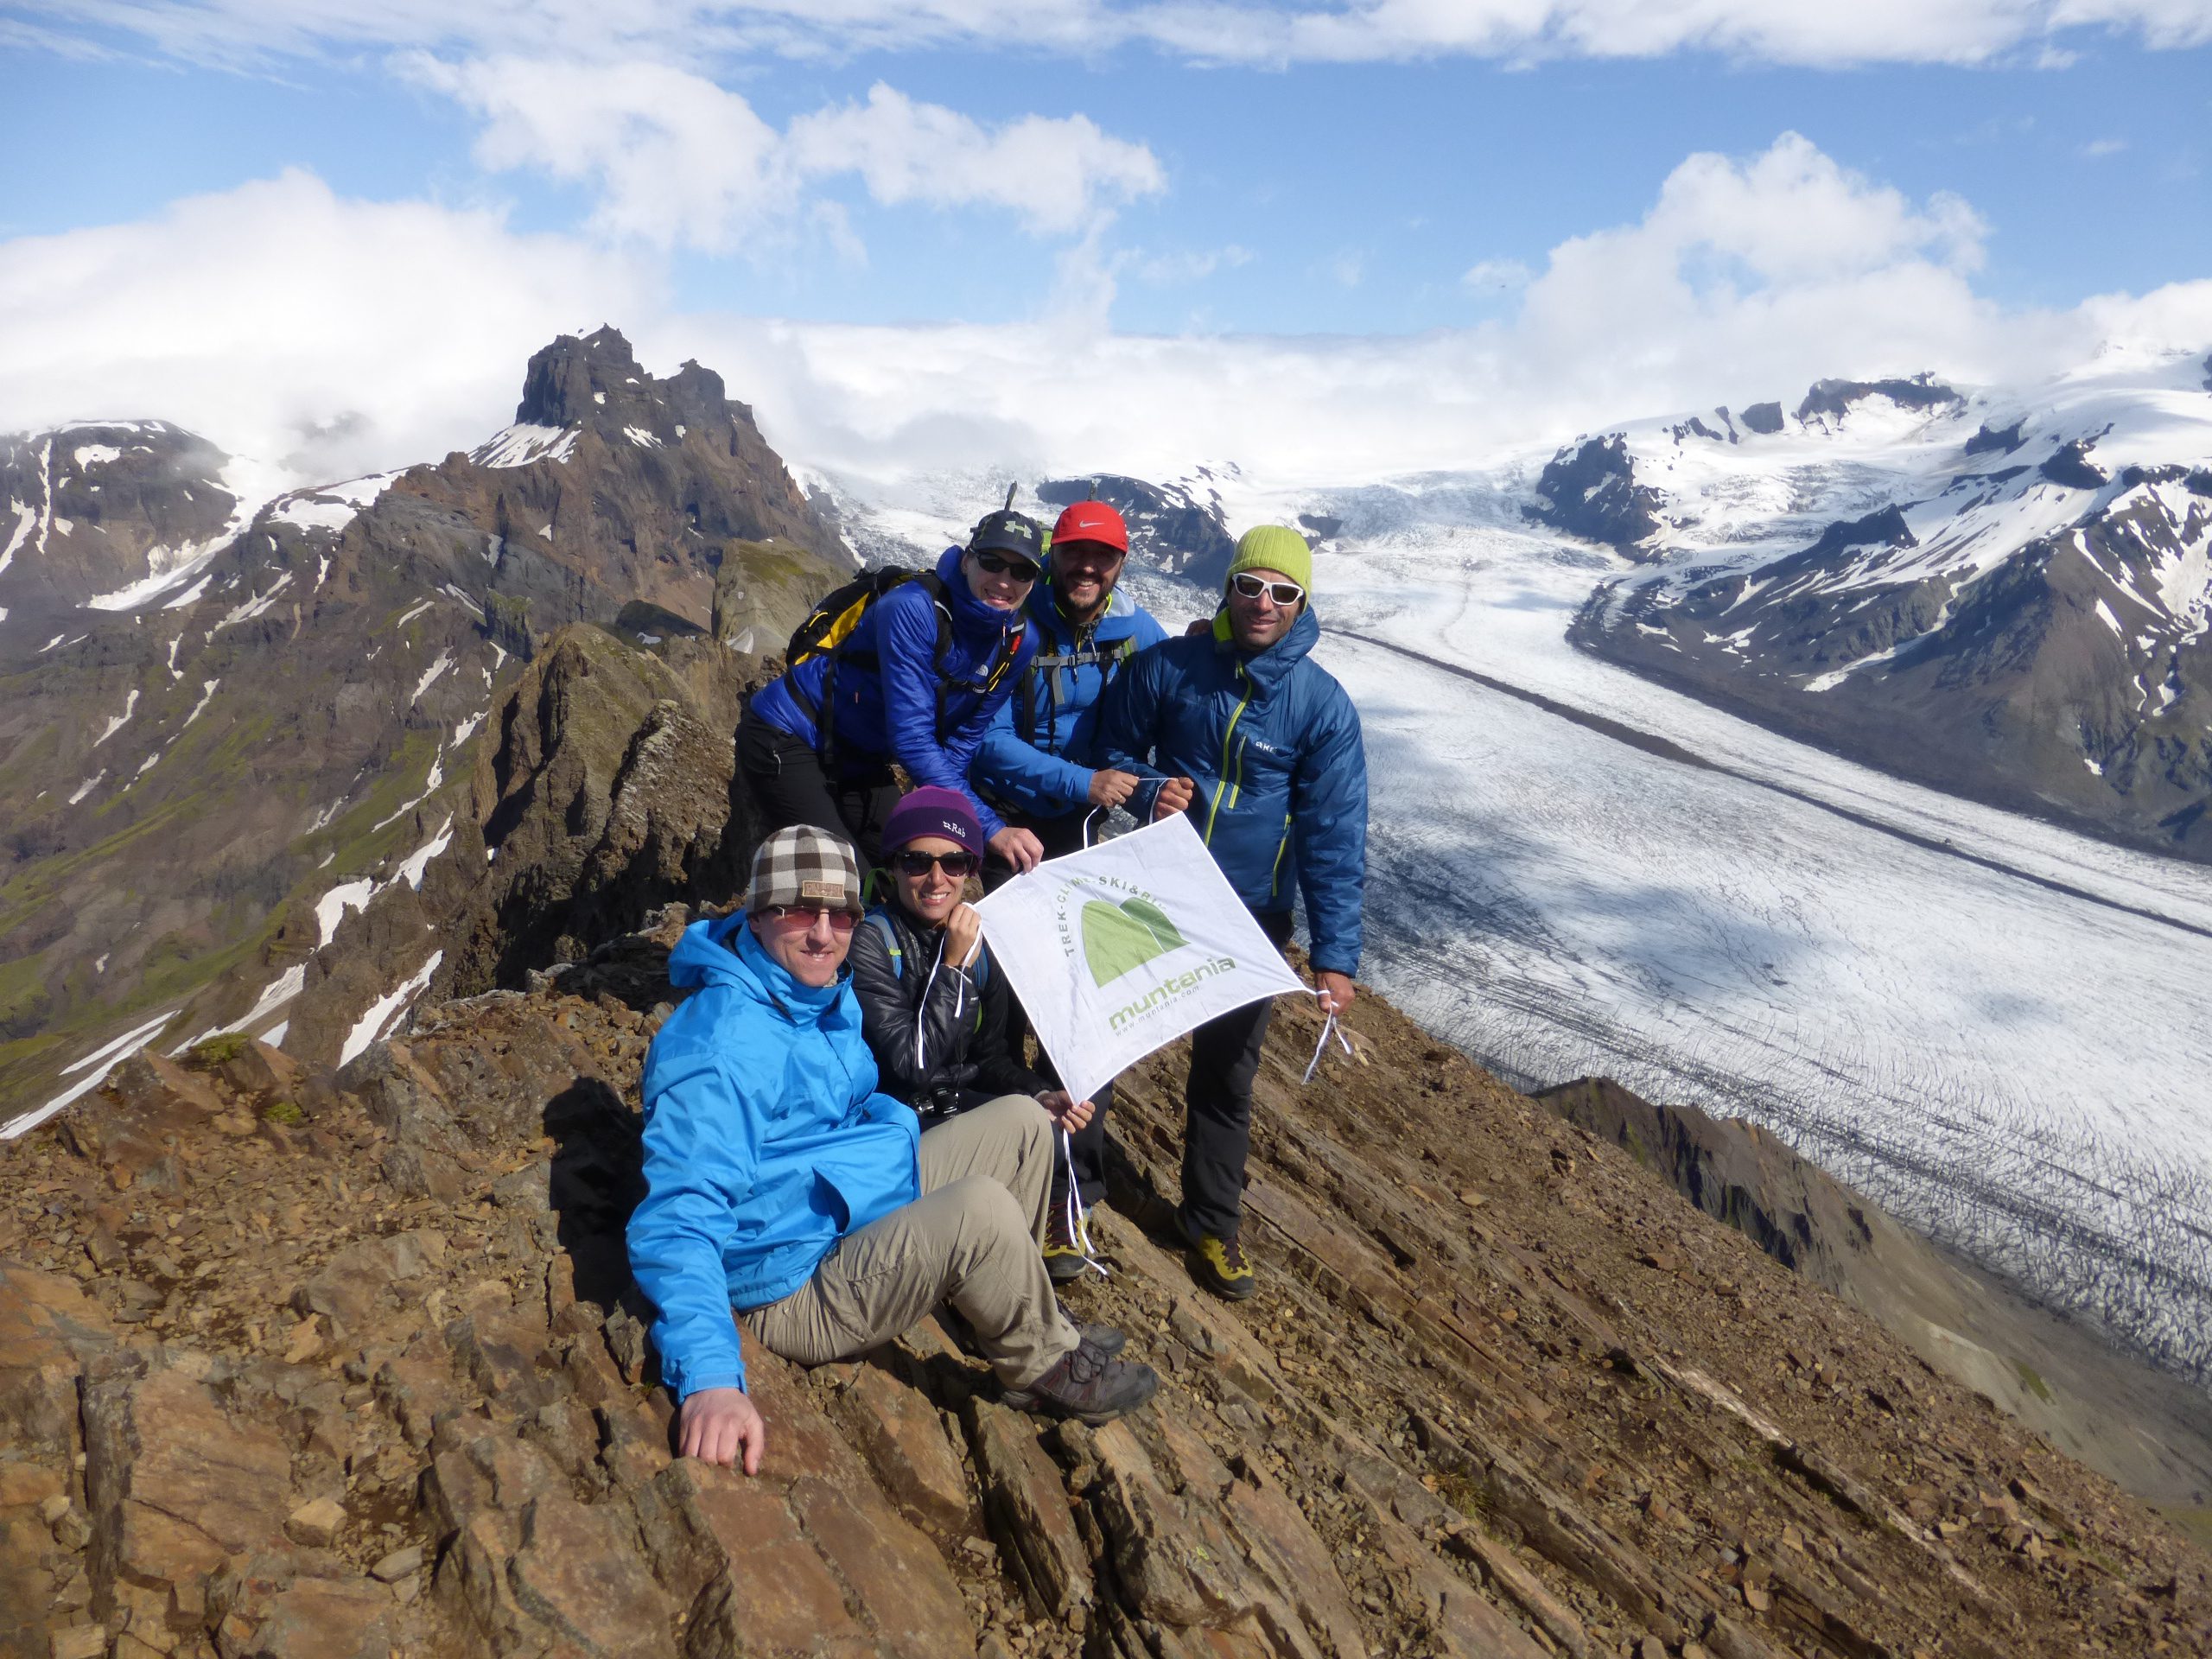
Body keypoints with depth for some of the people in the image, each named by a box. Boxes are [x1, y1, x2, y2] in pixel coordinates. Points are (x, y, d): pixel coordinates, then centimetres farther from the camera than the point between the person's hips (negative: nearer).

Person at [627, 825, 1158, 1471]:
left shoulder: (829, 994, 4)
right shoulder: (718, 1047, -27)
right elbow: (676, 1226, -33)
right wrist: (709, 1380, -44)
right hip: (803, 1290, -10)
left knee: (1022, 1121, 9)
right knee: (983, 1207, -31)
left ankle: (1015, 1314, 22)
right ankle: (1043, 1365, -2)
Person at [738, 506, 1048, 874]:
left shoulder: (1019, 642, -6)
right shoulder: (912, 610, -29)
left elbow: (964, 740, 2)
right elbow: (911, 738, -33)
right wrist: (991, 828, -37)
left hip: (861, 761, 7)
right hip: (786, 741, -7)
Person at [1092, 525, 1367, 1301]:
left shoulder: (1323, 704, -9)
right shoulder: (1167, 666, -8)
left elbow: (1335, 836, -10)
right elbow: (1114, 749, 6)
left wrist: (1334, 955, -14)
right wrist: (1147, 789, -18)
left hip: (1250, 918, 0)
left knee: (1226, 1078, 14)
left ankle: (1212, 1226, 34)